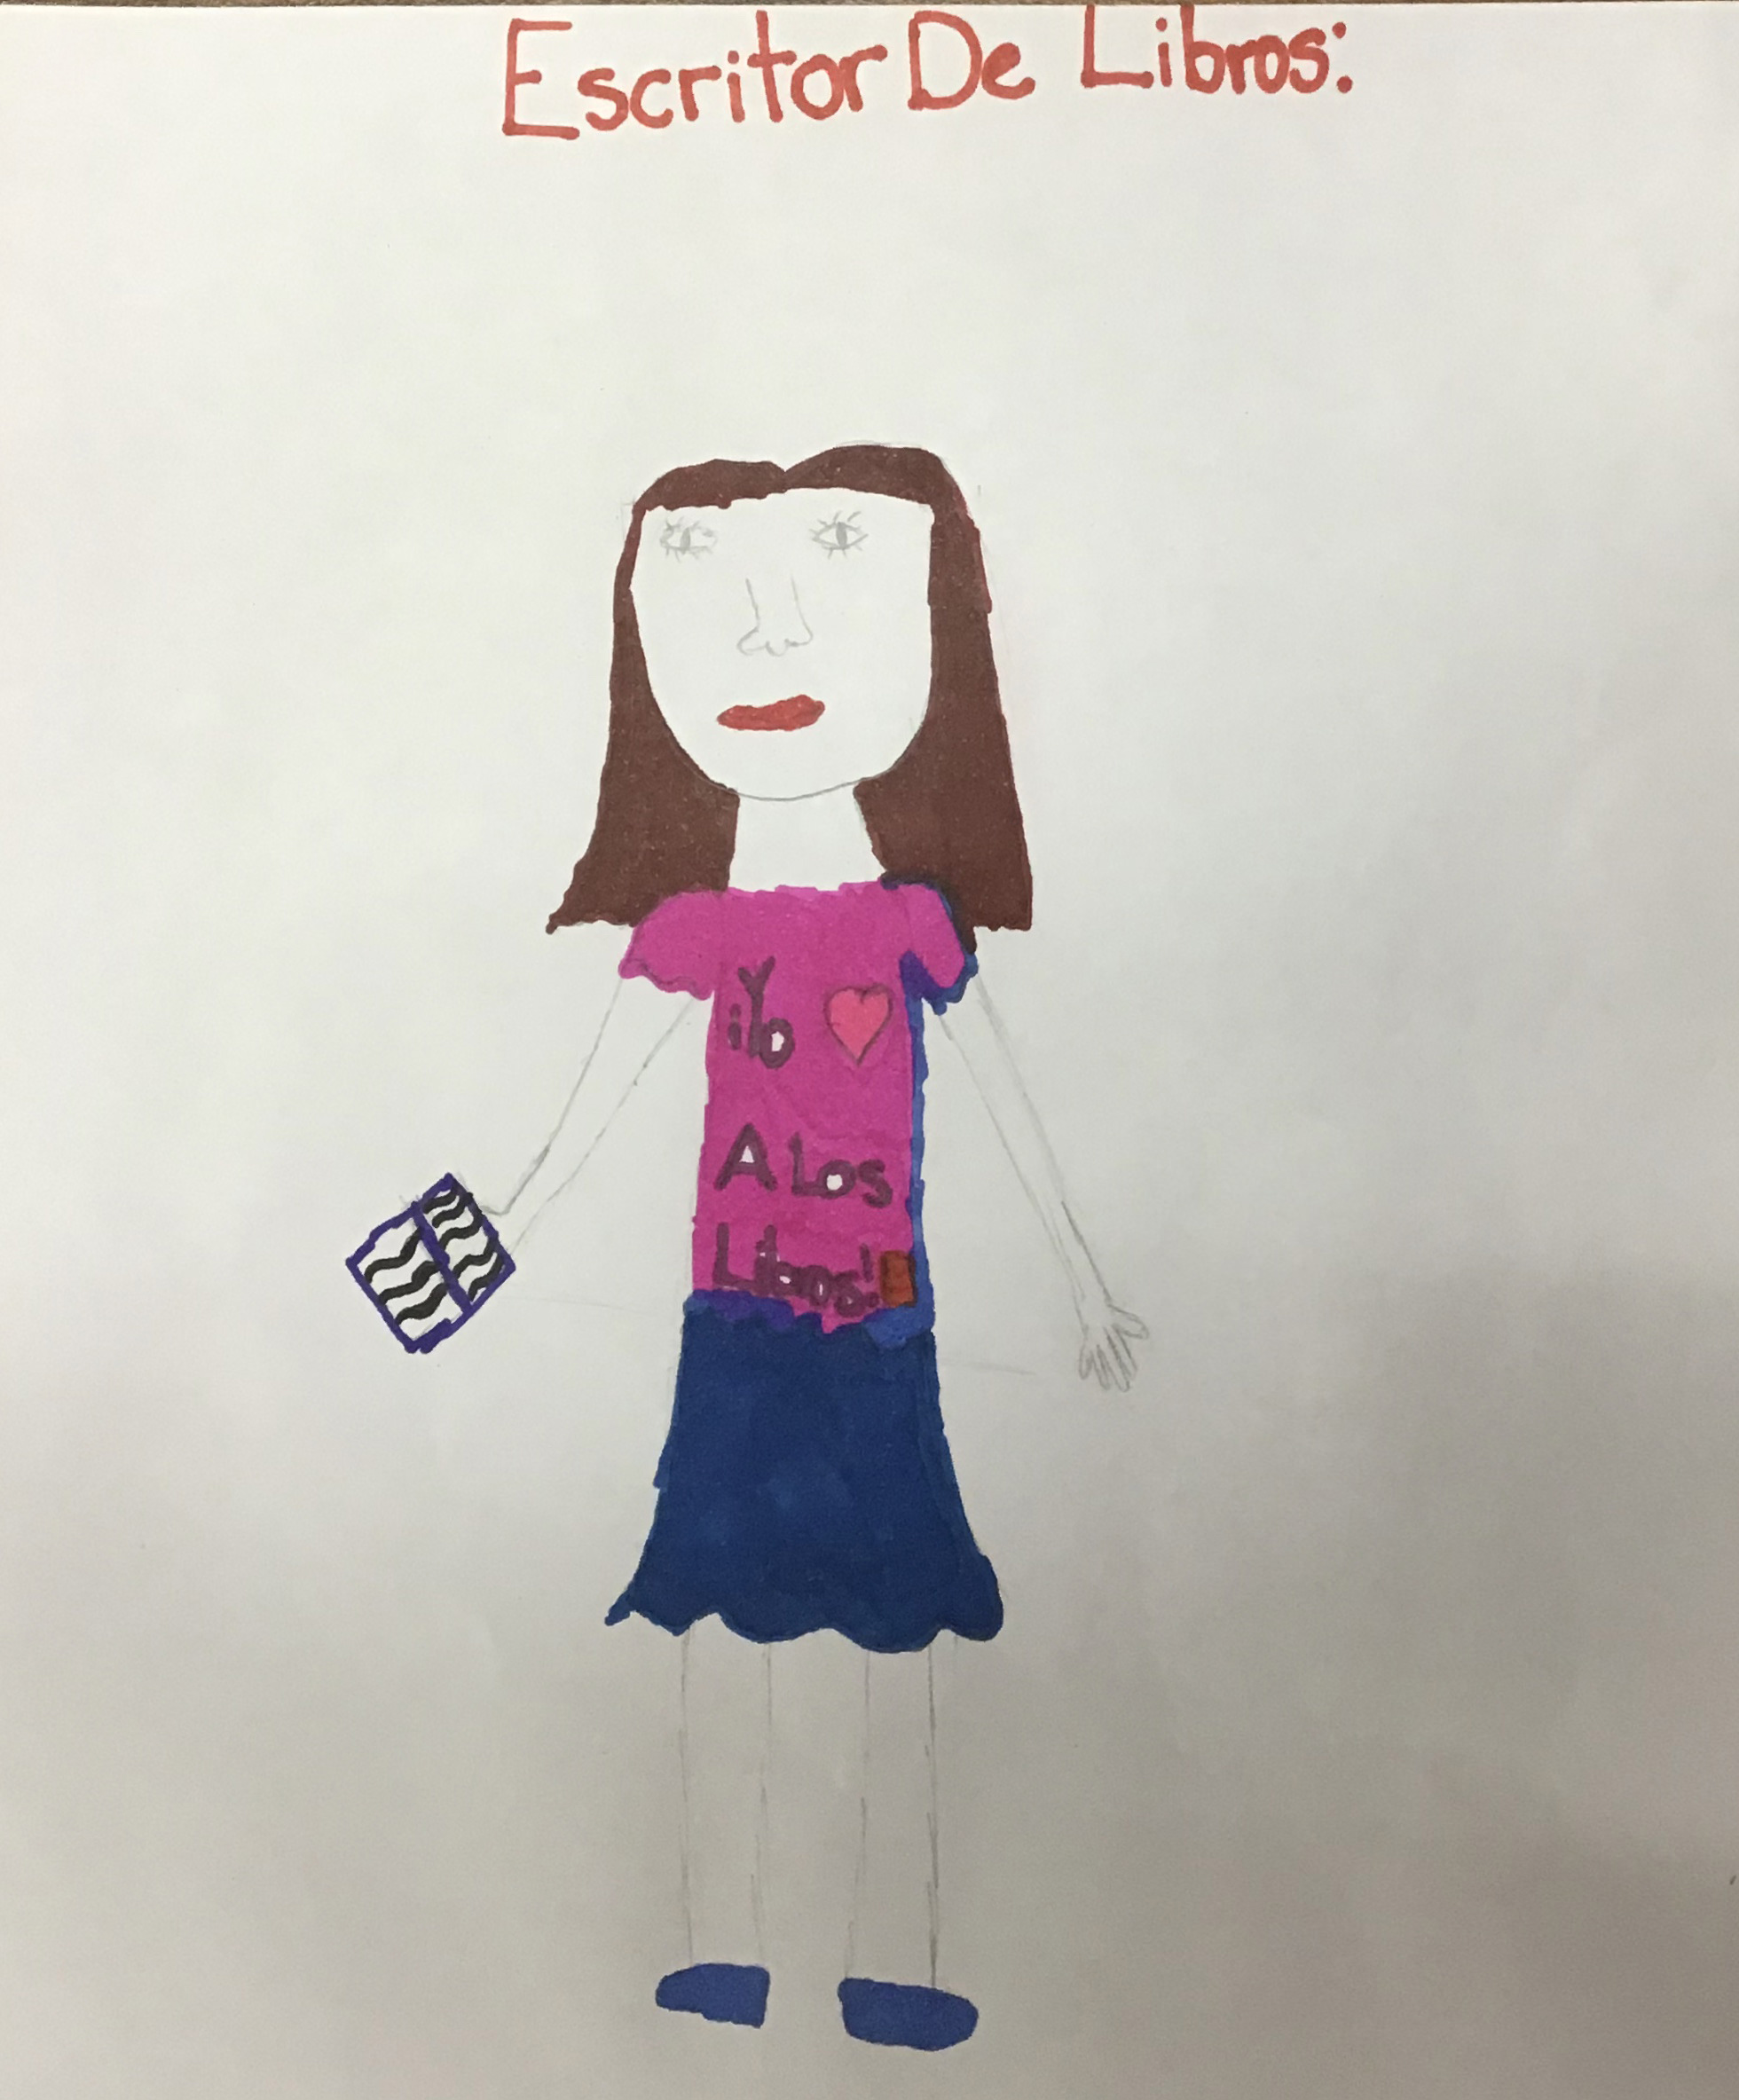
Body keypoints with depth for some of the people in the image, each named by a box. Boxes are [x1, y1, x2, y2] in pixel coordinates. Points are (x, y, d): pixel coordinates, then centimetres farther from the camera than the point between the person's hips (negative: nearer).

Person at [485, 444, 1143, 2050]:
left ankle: (890, 1964, 24)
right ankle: (726, 1954, 27)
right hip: (736, 1318, 1)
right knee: (716, 1613, 9)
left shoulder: (917, 921, -5)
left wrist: (1091, 1286, 8)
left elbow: (1011, 1104, 3)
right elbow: (595, 1105, 3)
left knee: (899, 1636, 7)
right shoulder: (693, 926, -4)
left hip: (883, 1324, -1)